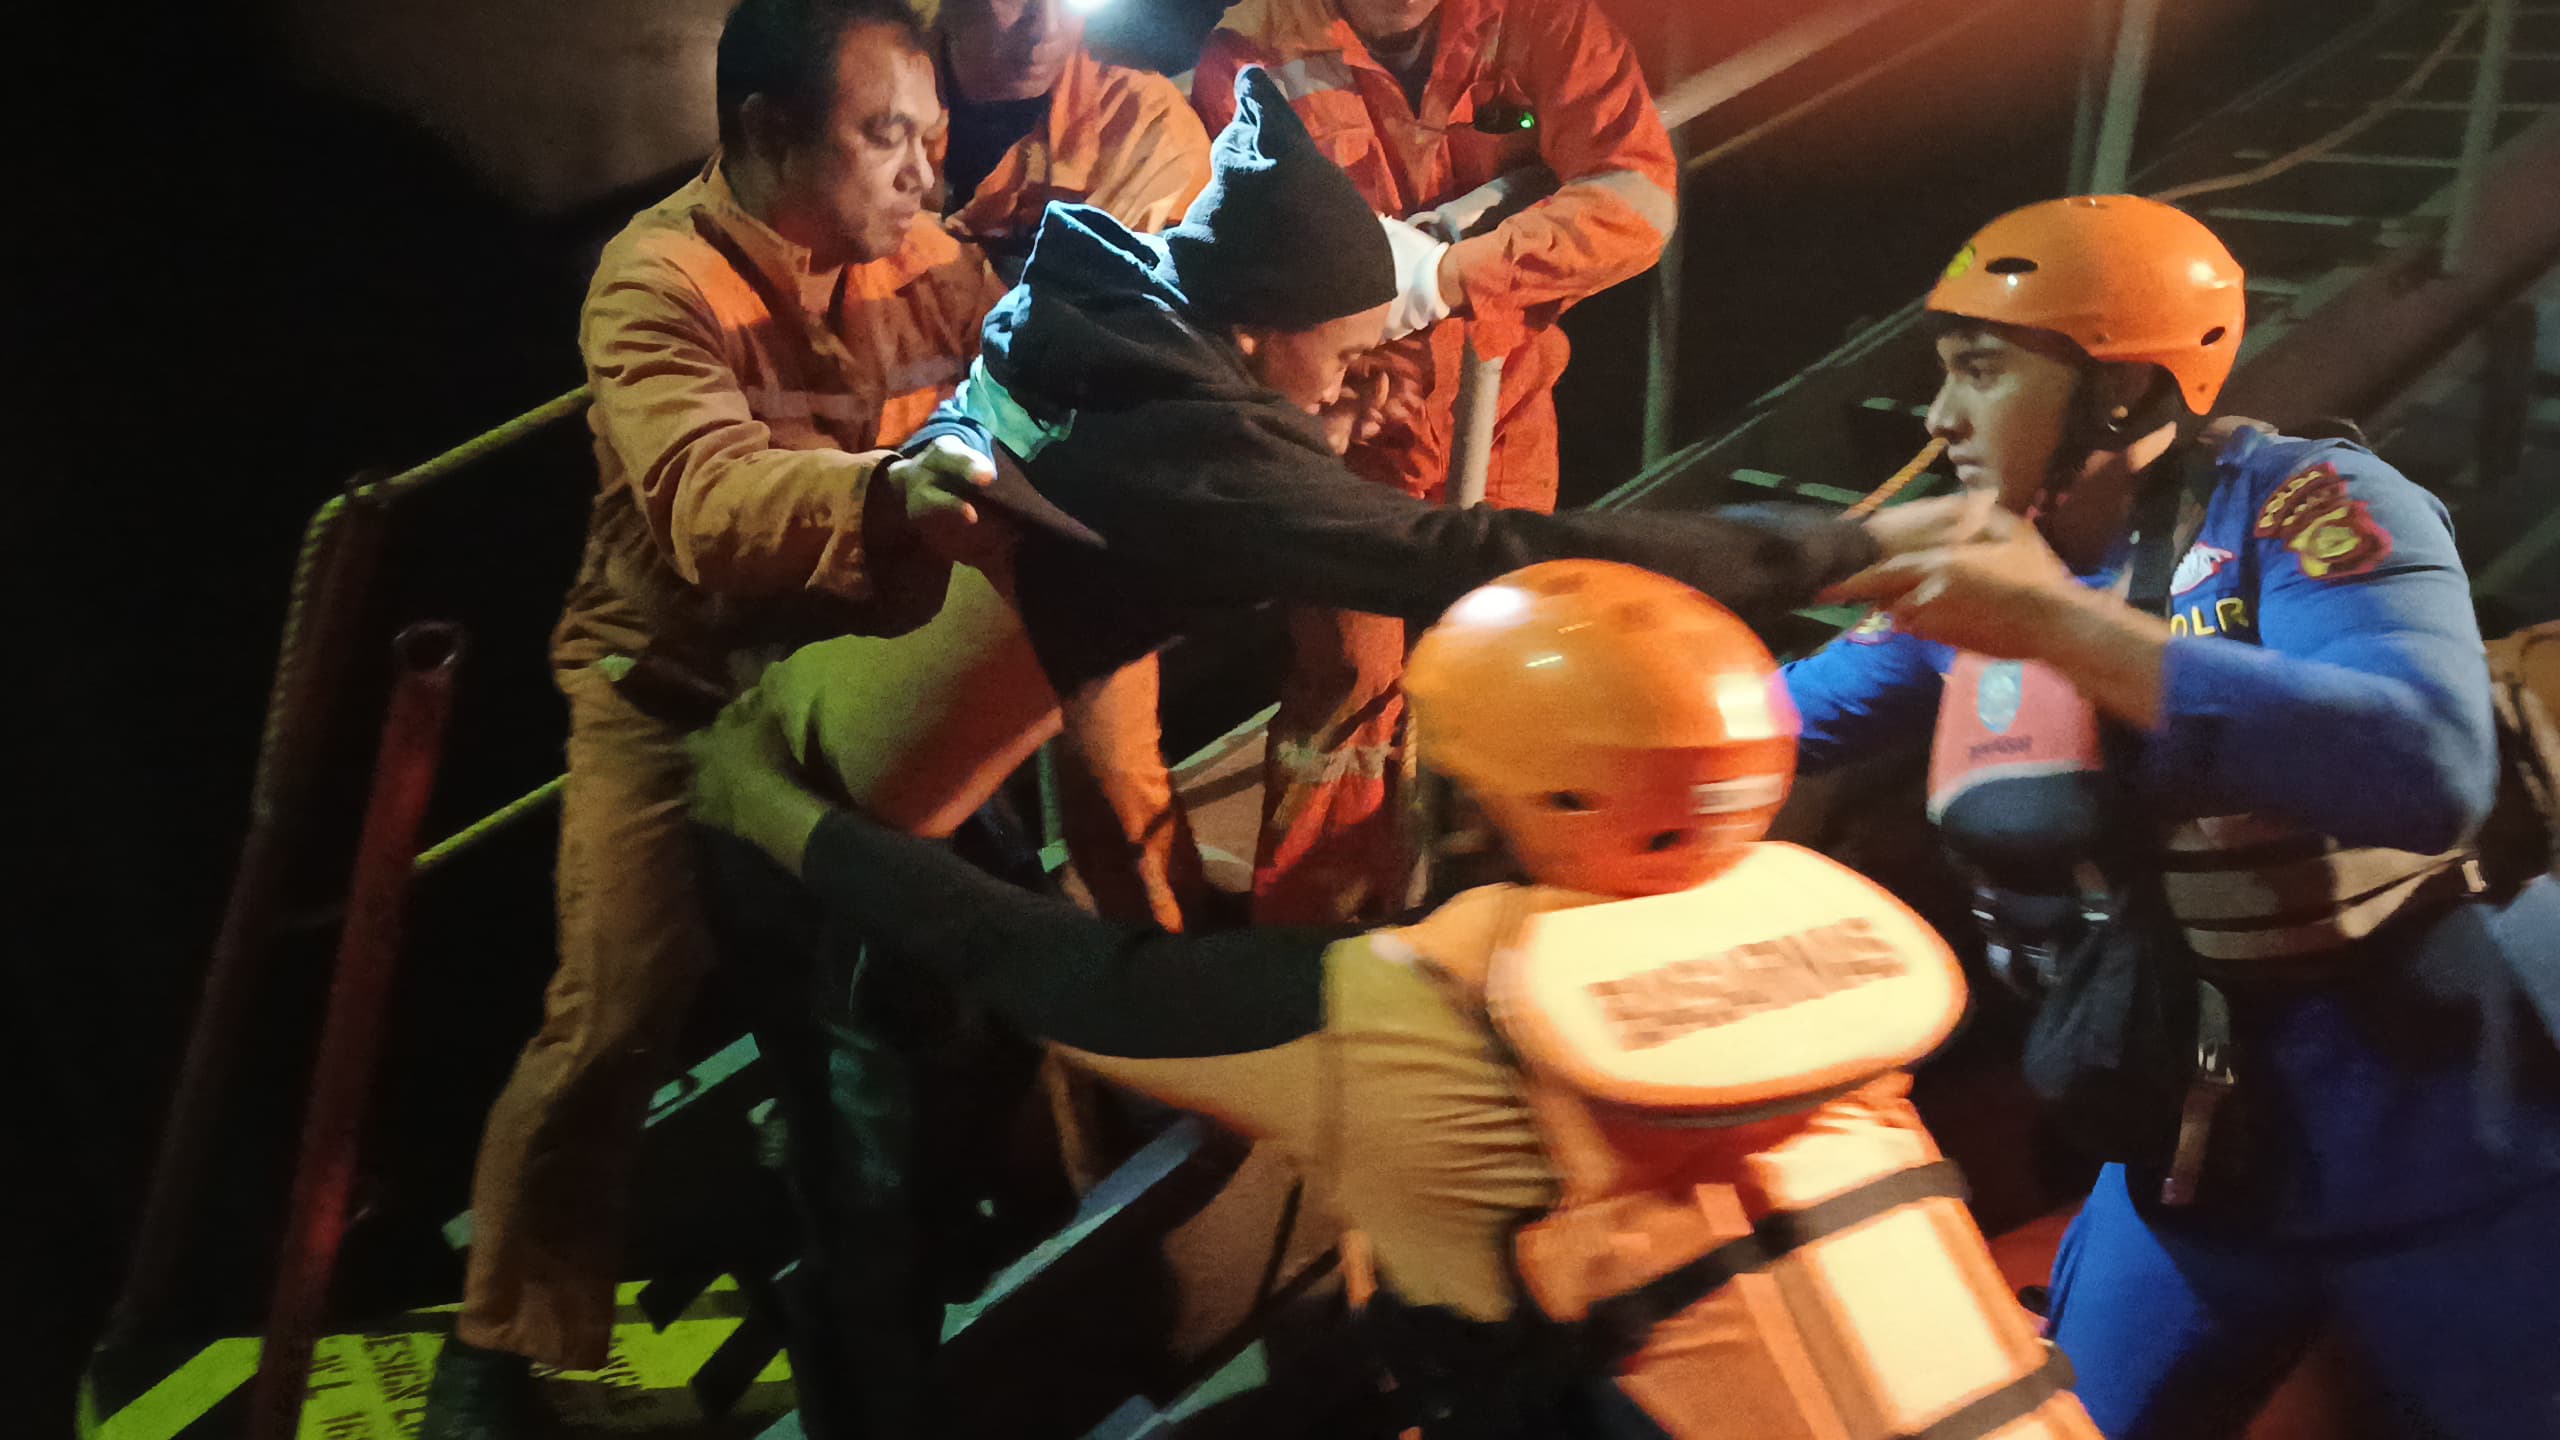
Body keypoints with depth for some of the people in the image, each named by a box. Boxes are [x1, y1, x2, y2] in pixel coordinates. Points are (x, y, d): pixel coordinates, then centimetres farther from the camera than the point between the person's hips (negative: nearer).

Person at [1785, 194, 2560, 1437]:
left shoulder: (2306, 503, -18)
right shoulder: (1977, 570, 0)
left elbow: (2430, 769, -35)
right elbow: (1769, 721, 9)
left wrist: (2065, 627, -37)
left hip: (2425, 1133, -5)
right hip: (2183, 1145, 5)